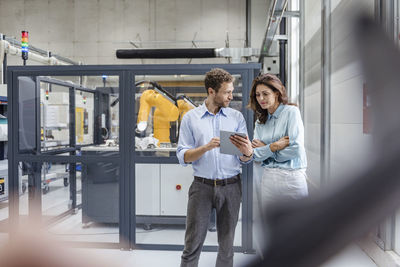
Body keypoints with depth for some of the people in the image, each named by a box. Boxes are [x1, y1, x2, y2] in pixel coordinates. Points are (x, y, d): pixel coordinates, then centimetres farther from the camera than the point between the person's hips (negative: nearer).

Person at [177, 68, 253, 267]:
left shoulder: (237, 117, 5)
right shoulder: (190, 118, 1)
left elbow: (245, 160, 2)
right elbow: (183, 157, -4)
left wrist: (247, 152, -21)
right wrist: (207, 147, -20)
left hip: (231, 187, 2)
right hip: (202, 186, -2)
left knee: (227, 245, 12)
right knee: (192, 245, 4)